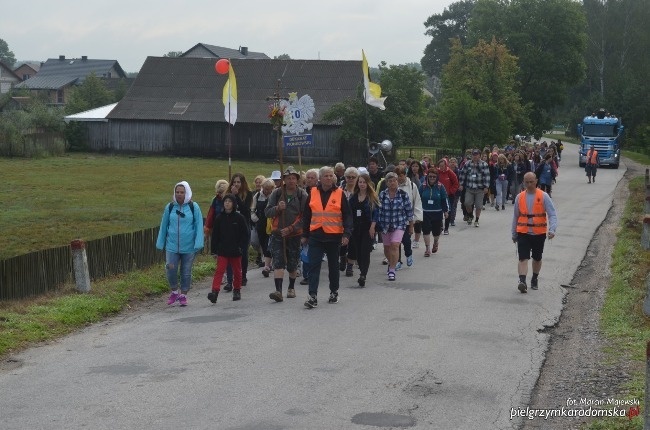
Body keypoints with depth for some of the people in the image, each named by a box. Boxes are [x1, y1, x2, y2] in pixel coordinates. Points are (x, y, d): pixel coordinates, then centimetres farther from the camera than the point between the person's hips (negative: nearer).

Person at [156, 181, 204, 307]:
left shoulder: (193, 207, -3)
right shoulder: (170, 207, 3)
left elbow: (199, 225, -2)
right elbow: (163, 226, 11)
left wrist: (198, 244, -10)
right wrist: (160, 243, 11)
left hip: (189, 247, -1)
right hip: (172, 246, 1)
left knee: (186, 272, 7)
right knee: (171, 269, -8)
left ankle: (183, 295, 23)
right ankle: (174, 292, 16)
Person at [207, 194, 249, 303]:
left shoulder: (239, 217, -3)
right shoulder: (219, 218, 2)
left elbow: (245, 234, -1)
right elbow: (215, 235, 6)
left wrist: (241, 247, -9)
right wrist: (214, 250, 3)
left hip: (235, 250, -1)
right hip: (222, 250, 1)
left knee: (237, 271, 12)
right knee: (219, 270, -10)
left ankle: (237, 291, 28)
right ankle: (215, 291, -20)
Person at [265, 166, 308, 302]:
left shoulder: (302, 195, -3)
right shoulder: (276, 193, 2)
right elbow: (267, 212, 1)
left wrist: (291, 228, -15)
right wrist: (277, 208, -19)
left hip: (294, 234, -1)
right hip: (277, 234, 1)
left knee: (292, 264, 10)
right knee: (278, 262, -11)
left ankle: (291, 288, 30)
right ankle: (278, 291, -17)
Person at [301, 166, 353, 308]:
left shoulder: (339, 194, -1)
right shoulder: (312, 193, 4)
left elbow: (347, 215, -2)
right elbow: (306, 215, 10)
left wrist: (346, 234, -12)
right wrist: (305, 235, 9)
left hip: (334, 236, -1)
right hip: (316, 235, 1)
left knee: (333, 265, 13)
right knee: (314, 265, -8)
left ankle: (334, 292, 28)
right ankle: (313, 296, -11)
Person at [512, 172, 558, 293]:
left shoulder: (544, 196, -5)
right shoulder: (519, 197, 4)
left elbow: (552, 214, -9)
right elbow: (515, 216, 14)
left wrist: (552, 230, -24)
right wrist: (514, 234, 16)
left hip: (539, 233, 0)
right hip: (523, 233, 1)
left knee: (537, 258, 15)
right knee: (523, 258, -13)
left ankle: (534, 279, 34)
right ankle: (522, 281, -22)